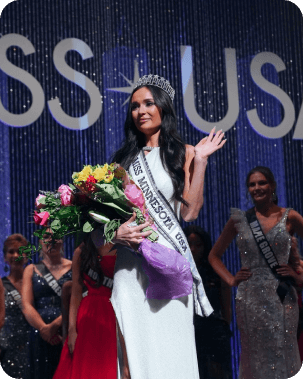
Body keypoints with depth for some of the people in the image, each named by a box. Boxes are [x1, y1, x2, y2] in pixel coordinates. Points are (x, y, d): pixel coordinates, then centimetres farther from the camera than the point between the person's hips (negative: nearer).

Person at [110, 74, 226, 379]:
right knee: (132, 353, -3)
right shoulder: (124, 158, 16)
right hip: (130, 264, 2)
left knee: (169, 349, -2)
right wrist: (116, 232, -8)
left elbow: (190, 211, -3)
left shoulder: (183, 153, 8)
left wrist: (199, 161, -4)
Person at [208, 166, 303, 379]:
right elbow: (214, 255, 17)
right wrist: (231, 280, 5)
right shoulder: (239, 220, 7)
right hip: (250, 297, 1)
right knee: (255, 355, 3)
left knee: (284, 352, -1)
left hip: (283, 297, -1)